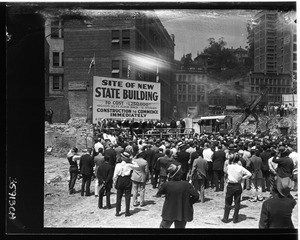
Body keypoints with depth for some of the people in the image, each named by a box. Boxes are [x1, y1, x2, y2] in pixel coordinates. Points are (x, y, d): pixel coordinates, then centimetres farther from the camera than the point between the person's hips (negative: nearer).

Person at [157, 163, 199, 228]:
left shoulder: (166, 185, -14)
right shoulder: (187, 185, -14)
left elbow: (159, 192, 3)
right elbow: (196, 196, -13)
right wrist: (189, 203, 1)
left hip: (169, 213, 0)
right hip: (183, 213, 1)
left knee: (163, 226, 23)